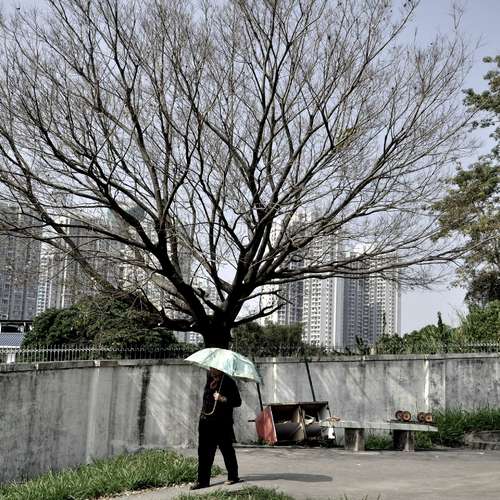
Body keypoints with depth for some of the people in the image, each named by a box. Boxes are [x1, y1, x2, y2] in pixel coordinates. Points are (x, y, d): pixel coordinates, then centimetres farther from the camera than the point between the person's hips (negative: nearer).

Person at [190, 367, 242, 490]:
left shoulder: (228, 382, -7)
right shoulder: (209, 378, 8)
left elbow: (237, 401, -7)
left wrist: (223, 399, -22)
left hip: (223, 423, -5)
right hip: (206, 421, 5)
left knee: (227, 450, 4)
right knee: (204, 452, 5)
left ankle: (233, 476, 18)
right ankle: (203, 480, 10)